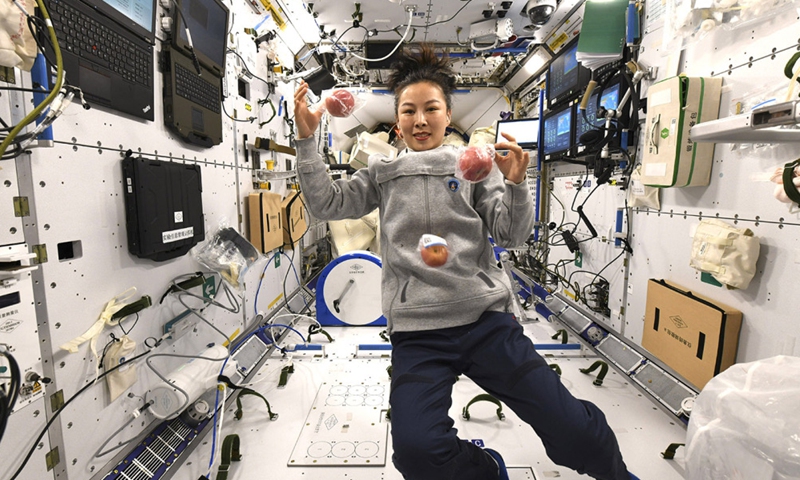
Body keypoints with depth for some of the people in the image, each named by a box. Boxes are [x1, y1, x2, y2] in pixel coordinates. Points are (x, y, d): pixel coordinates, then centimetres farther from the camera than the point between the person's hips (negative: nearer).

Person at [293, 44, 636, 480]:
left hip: (485, 318, 0)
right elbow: (325, 204, 7)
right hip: (416, 331, 1)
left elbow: (513, 235, 3)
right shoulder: (383, 172, 13)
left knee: (571, 429, -2)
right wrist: (306, 139, 0)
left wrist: (516, 183, -14)